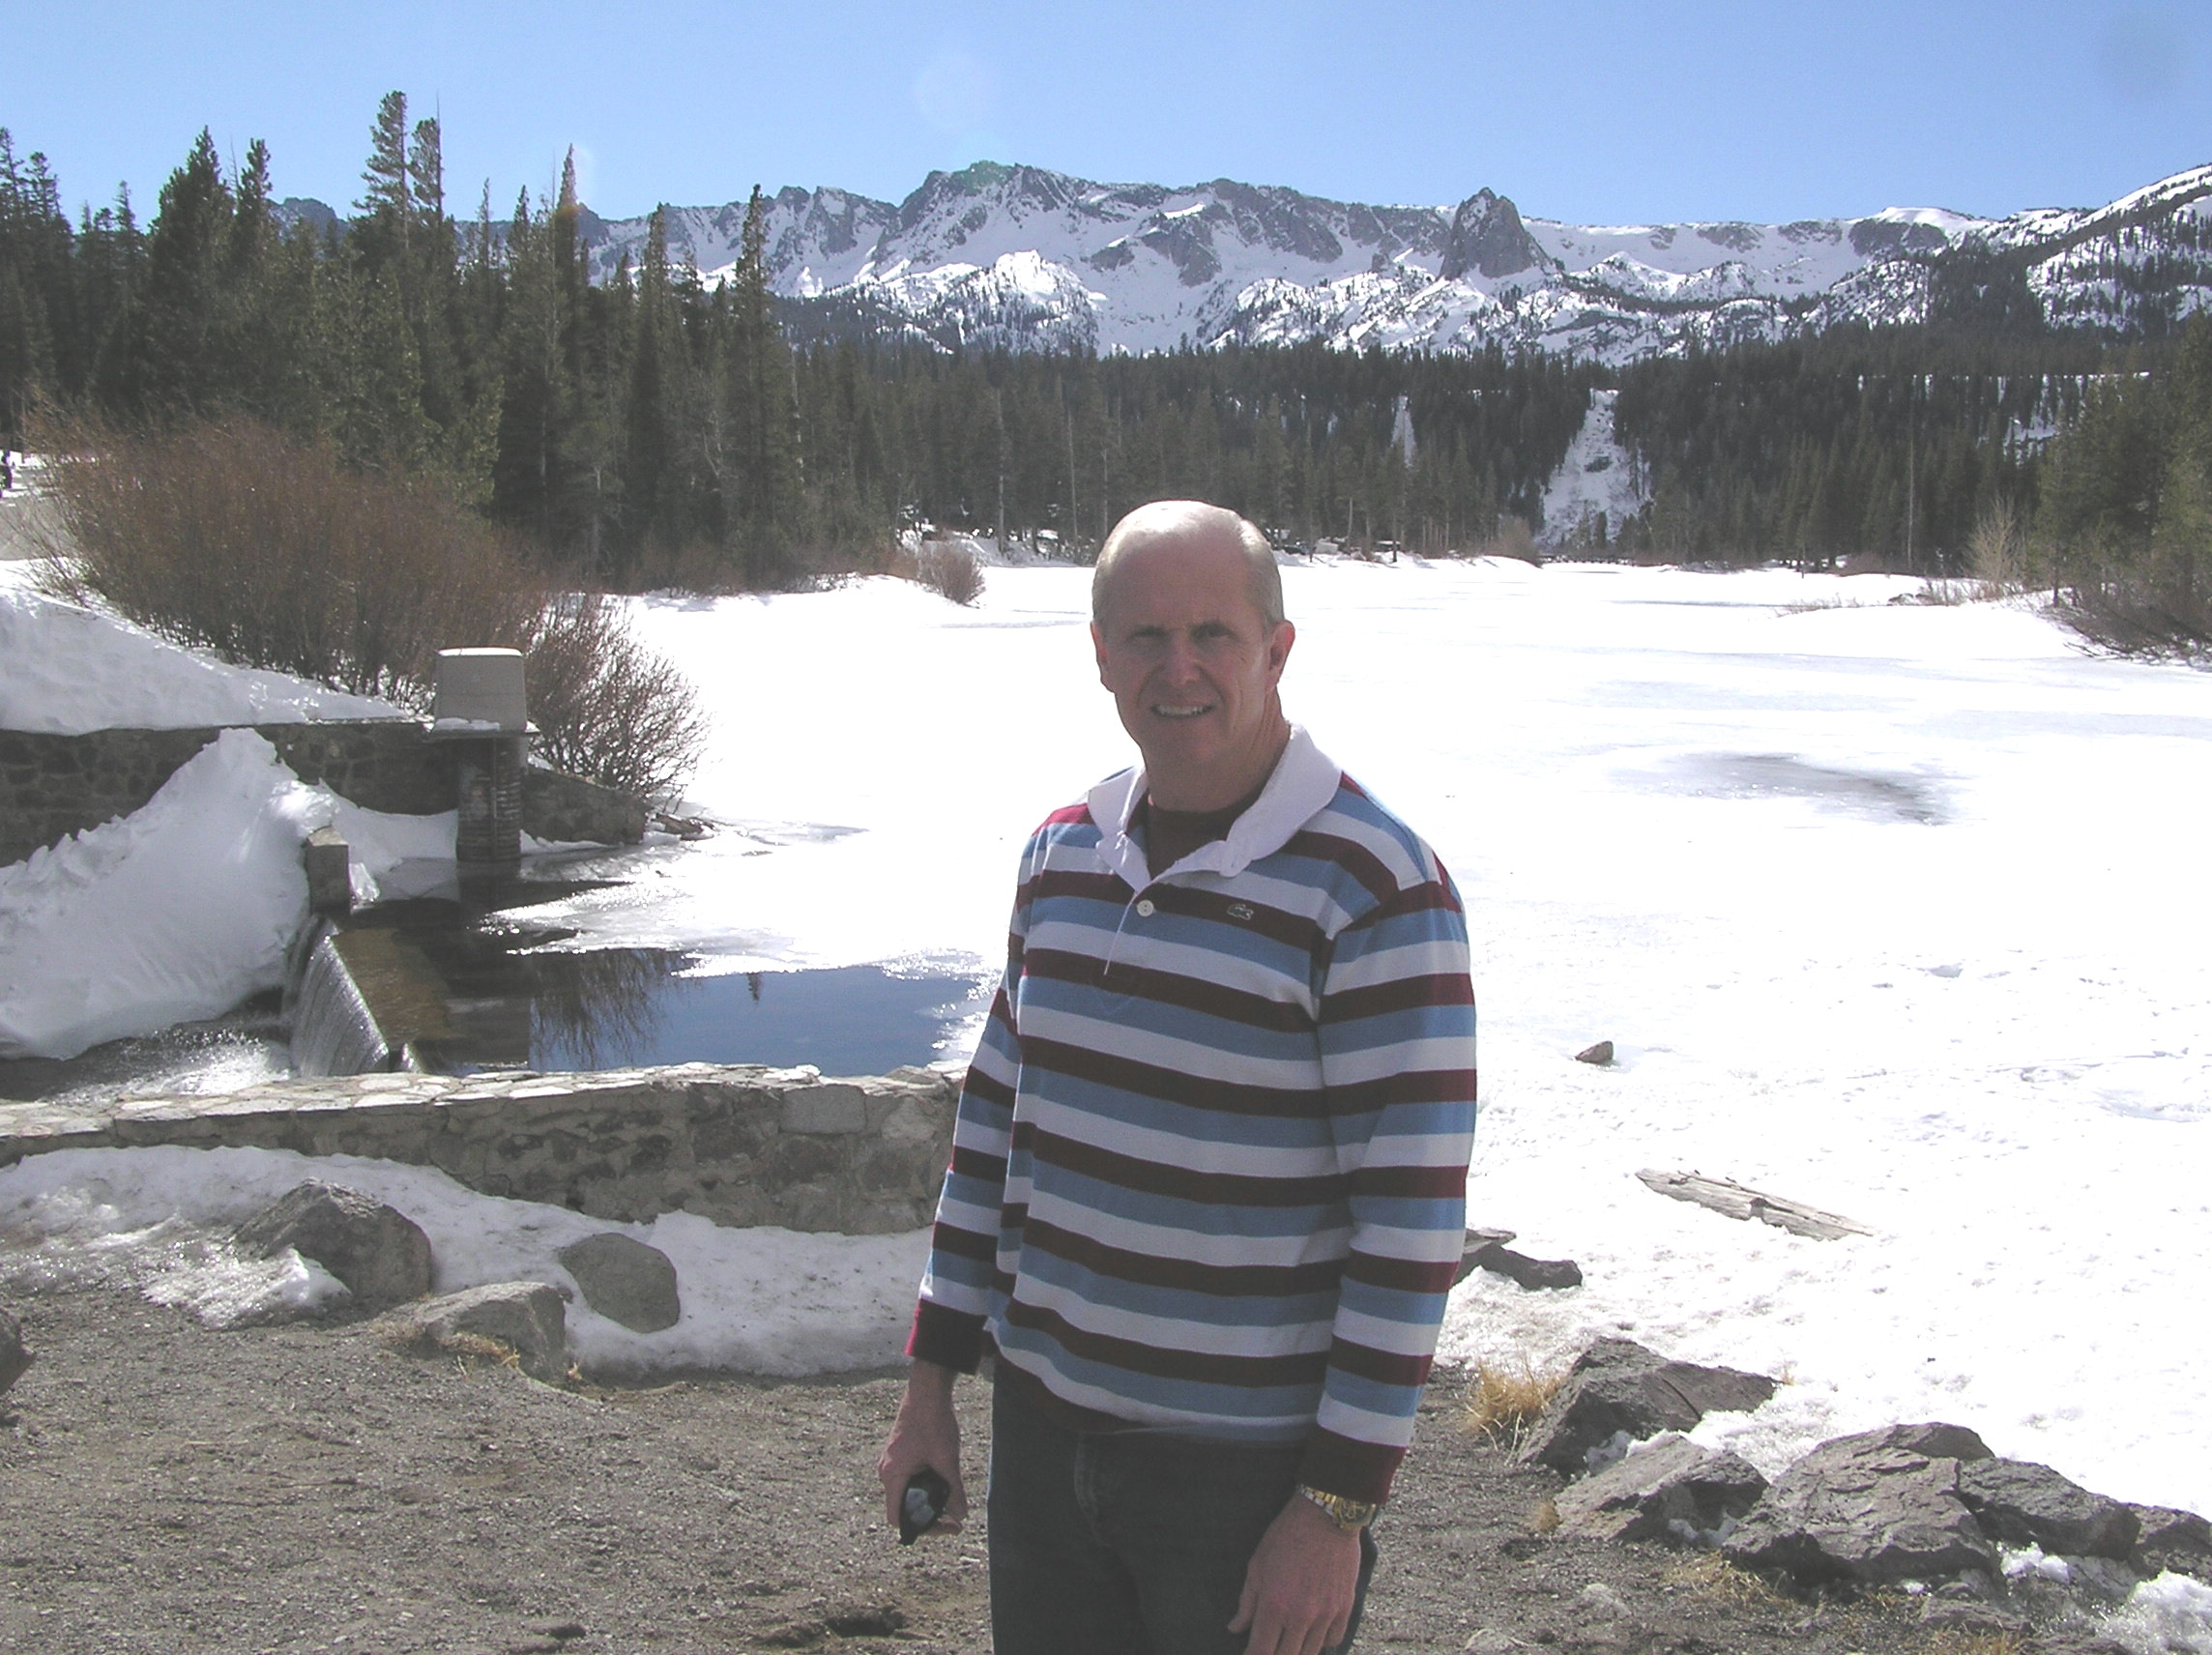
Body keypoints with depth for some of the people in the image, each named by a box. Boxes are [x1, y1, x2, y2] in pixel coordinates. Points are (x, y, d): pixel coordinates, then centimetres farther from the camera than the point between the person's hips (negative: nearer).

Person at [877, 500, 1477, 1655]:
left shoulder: (1376, 888, -17)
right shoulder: (1062, 851, 3)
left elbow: (1412, 1218, -17)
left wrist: (1336, 1505, -15)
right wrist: (931, 1378, 11)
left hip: (1251, 1463, -5)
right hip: (1043, 1426, 6)